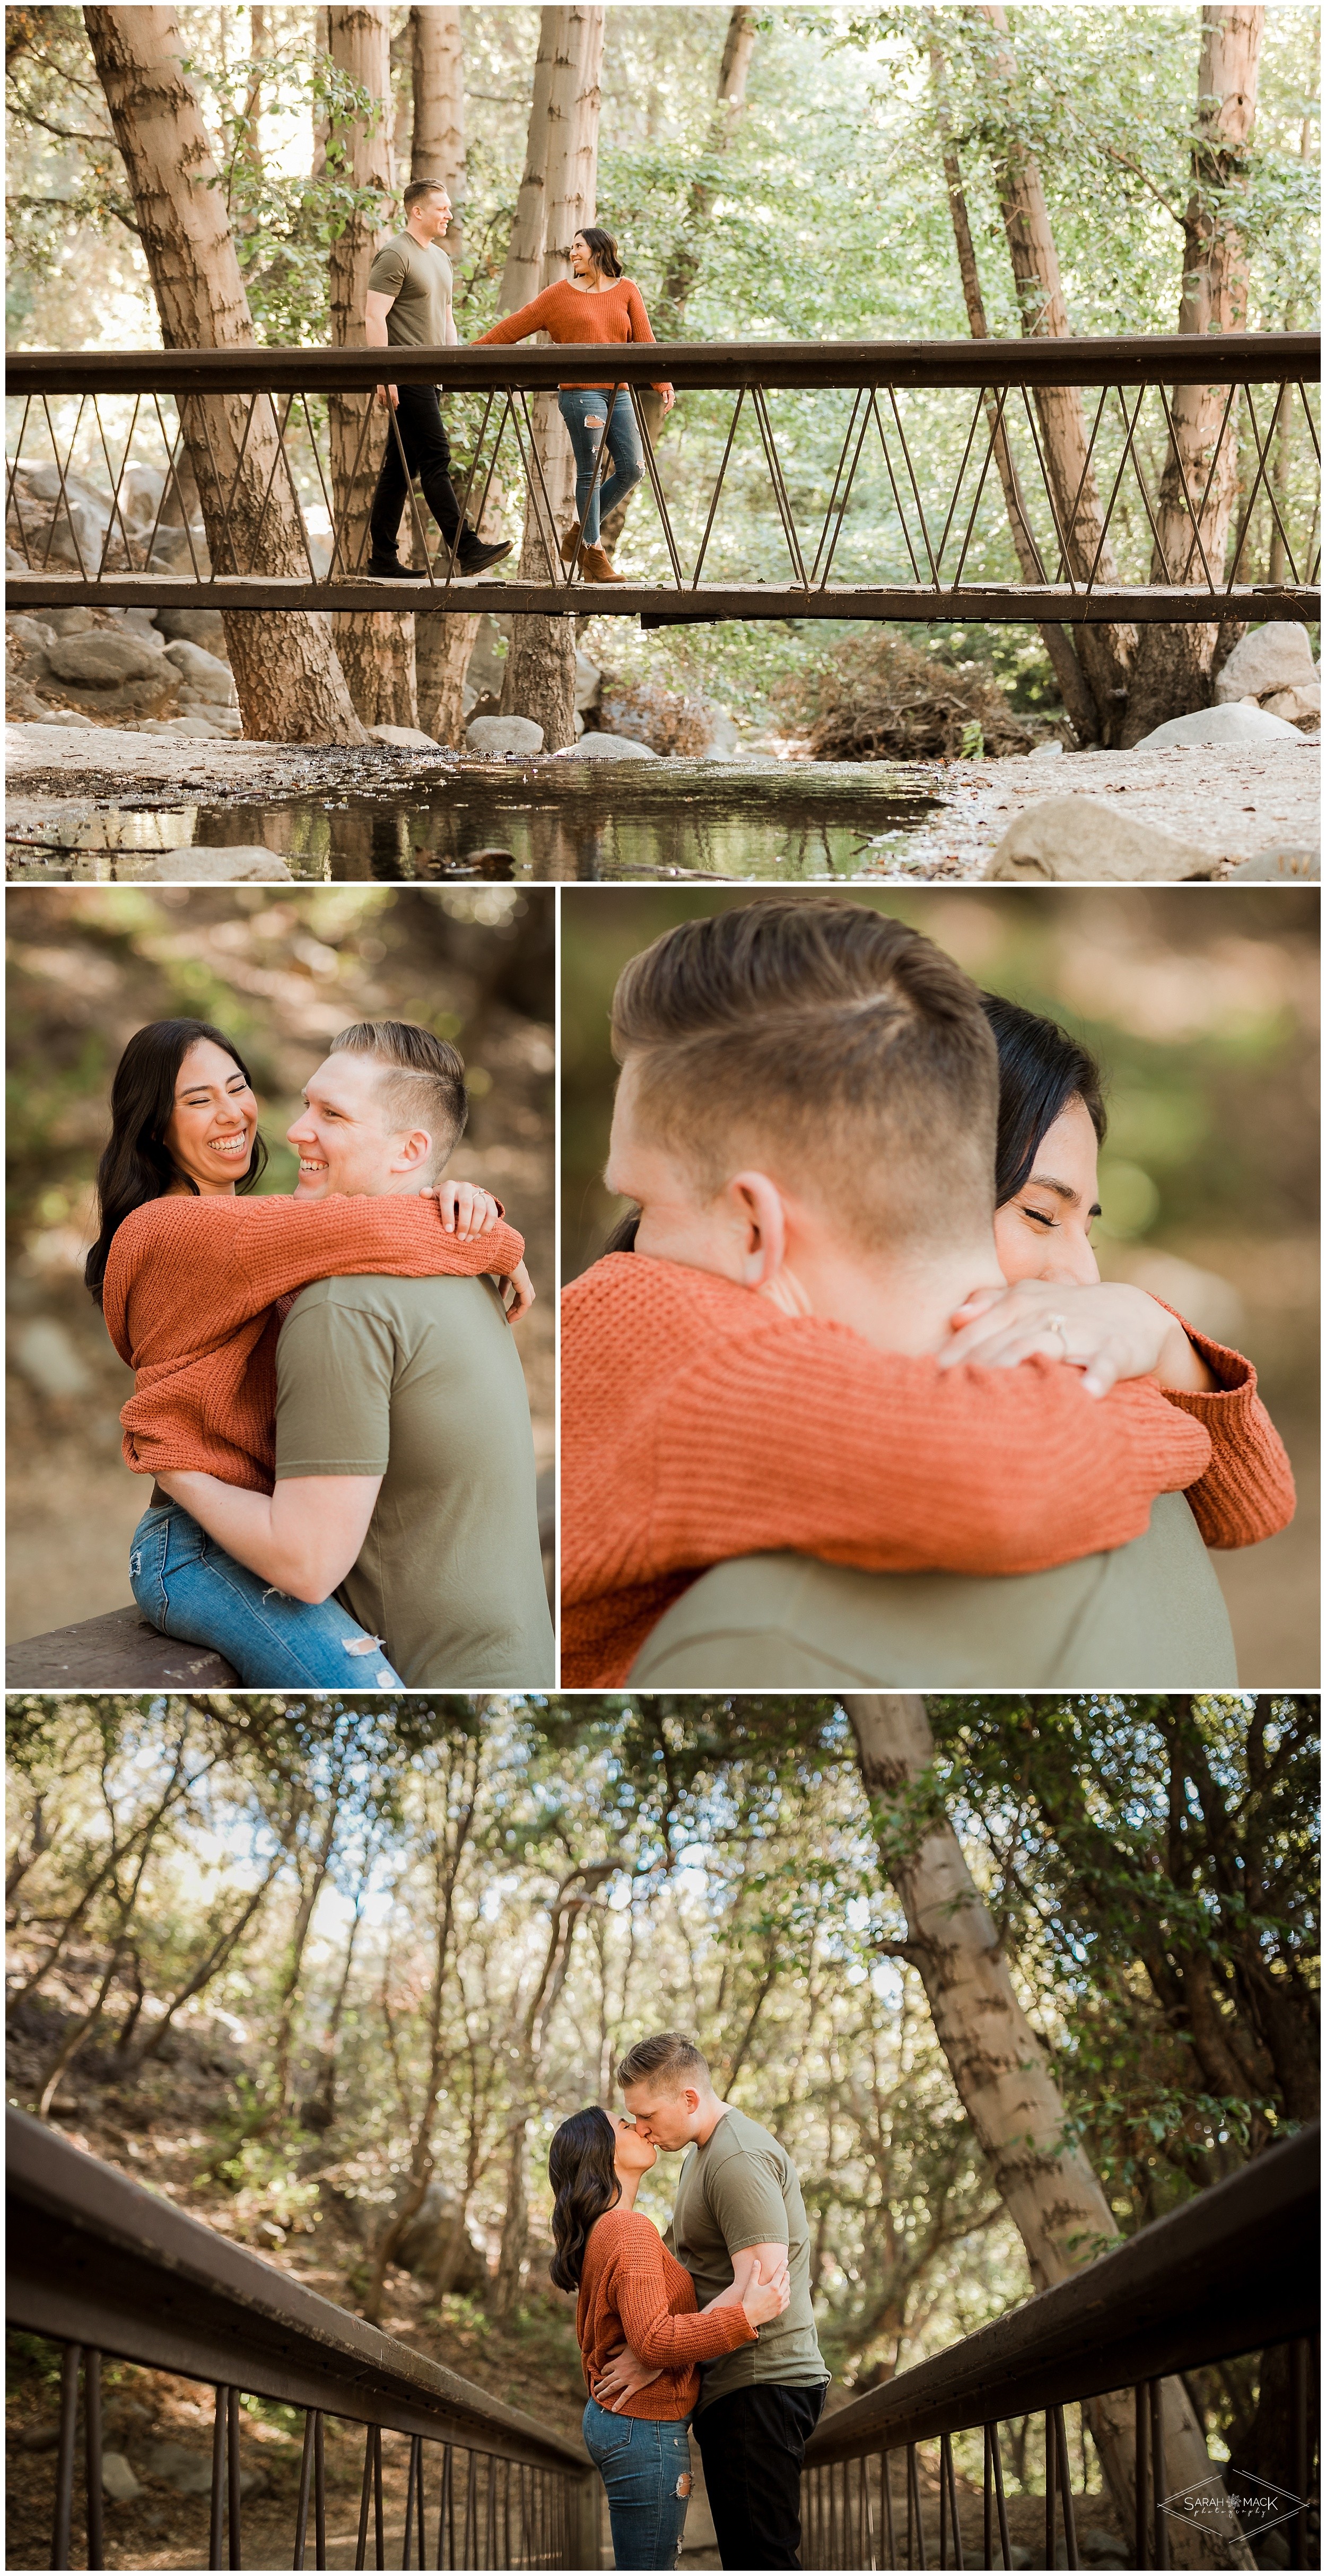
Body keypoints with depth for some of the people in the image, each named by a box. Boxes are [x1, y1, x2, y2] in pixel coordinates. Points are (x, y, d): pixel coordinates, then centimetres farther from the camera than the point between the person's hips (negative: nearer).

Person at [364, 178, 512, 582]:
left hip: (429, 375, 9)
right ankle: (466, 550, -14)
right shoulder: (395, 256, -10)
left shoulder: (440, 258, 19)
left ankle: (383, 559, 11)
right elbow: (374, 316, -16)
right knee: (436, 457, -12)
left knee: (402, 466, 9)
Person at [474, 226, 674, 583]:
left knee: (632, 469, 0)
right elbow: (514, 327, 8)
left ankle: (579, 535, 15)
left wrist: (663, 385, -5)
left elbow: (644, 339, 5)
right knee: (589, 472, -5)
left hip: (618, 393, 4)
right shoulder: (560, 294, 6)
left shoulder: (626, 291, 12)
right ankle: (591, 553, 3)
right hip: (580, 392, -4)